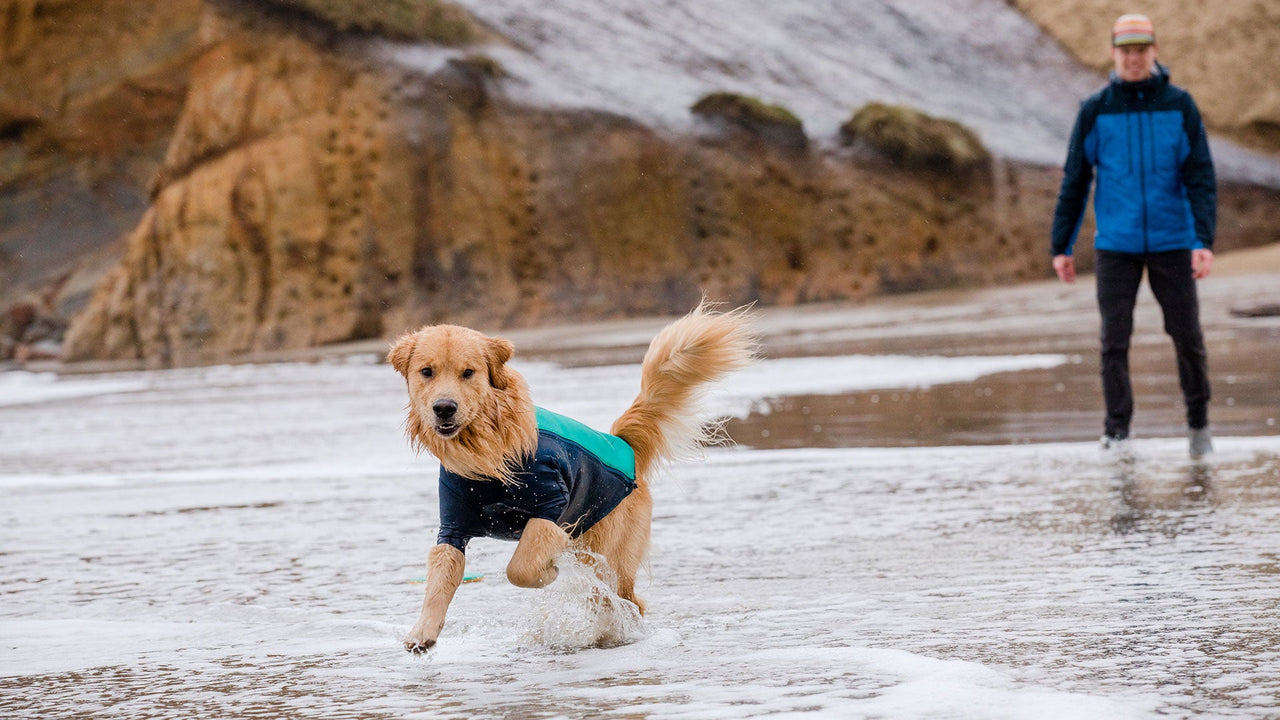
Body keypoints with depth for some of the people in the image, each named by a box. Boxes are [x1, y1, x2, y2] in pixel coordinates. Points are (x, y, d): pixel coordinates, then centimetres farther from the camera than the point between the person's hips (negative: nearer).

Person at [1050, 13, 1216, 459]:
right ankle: (1117, 431, 3)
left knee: (1187, 337, 2)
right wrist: (1061, 248, 5)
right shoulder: (1095, 111, 0)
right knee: (1114, 339, -5)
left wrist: (1205, 242, -16)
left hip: (1172, 243, 0)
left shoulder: (1180, 106, -2)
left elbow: (1201, 178, -5)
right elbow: (1074, 183, 5)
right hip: (1116, 245, 0)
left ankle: (1198, 422, 22)